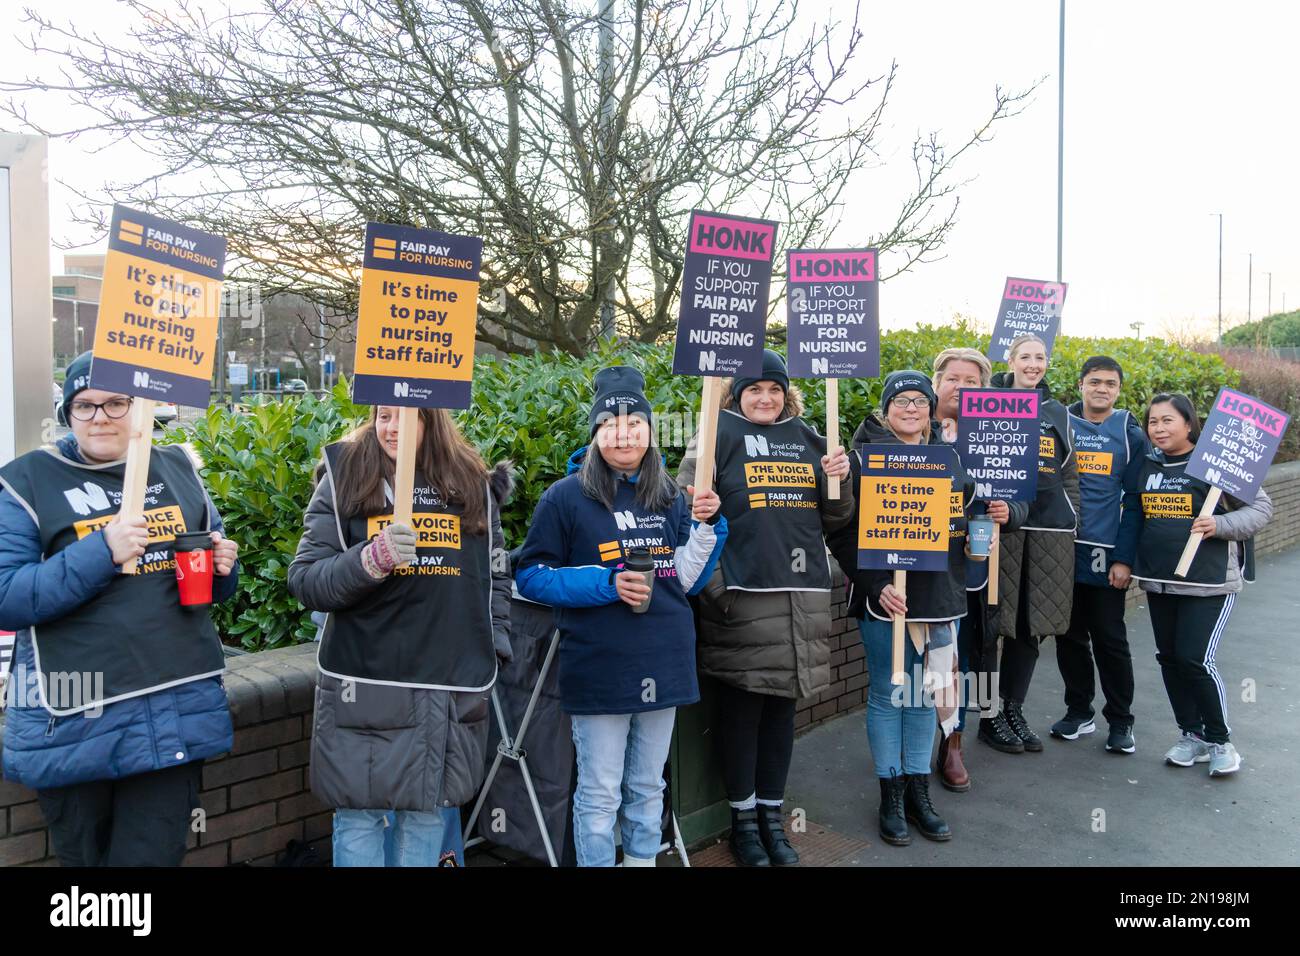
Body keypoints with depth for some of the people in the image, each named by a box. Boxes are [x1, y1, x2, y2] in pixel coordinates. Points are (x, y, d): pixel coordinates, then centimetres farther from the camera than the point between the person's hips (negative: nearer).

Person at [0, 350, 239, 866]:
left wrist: (223, 565, -5)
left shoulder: (178, 468, 9)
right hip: (73, 723, -2)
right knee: (84, 856, 15)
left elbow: (215, 575, 19)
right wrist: (102, 551, -22)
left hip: (177, 709, 2)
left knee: (153, 856, 9)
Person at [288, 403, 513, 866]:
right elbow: (304, 580, -6)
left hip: (451, 686, 2)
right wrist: (372, 560, -23)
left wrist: (494, 642, 8)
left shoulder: (473, 484, 7)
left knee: (427, 810, 12)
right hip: (364, 684, -2)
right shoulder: (344, 478, 0)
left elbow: (496, 575, 17)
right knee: (359, 813, 4)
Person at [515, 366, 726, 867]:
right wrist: (603, 585, -18)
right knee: (600, 795, 7)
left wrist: (706, 525, -8)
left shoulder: (671, 497, 6)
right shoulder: (566, 496, -7)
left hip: (663, 665, 4)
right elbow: (531, 575, -6)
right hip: (598, 669, -4)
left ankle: (644, 859, 36)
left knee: (648, 788, 19)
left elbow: (685, 580, 8)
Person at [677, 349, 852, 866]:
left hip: (803, 595, 5)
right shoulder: (719, 436, 0)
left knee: (782, 705, 13)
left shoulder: (807, 438, 14)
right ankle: (743, 820, 22)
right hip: (743, 596, -4)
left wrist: (838, 480, -2)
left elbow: (834, 519, 18)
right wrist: (715, 587, -15)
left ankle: (772, 815, 28)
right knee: (741, 707, 5)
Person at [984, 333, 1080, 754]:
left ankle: (1014, 711, 20)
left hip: (1050, 530, 4)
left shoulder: (1058, 413, 15)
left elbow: (1070, 474, 19)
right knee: (994, 621, -2)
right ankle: (989, 715, 10)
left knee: (1031, 625, 8)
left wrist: (1070, 520, 10)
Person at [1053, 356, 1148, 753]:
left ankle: (1120, 721, 19)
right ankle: (1078, 712, 26)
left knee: (1110, 639, 4)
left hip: (1106, 553, -2)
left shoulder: (1130, 433, 2)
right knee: (1070, 636, 11)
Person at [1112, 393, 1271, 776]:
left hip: (1210, 582, -6)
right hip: (1159, 581, 6)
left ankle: (1219, 740, 13)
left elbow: (1261, 506, -6)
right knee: (1169, 658, 10)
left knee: (1195, 659, -9)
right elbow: (1132, 515, 15)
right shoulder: (1146, 466, 8)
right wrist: (1122, 559, 10)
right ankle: (1192, 735, 26)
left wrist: (1221, 525, -21)